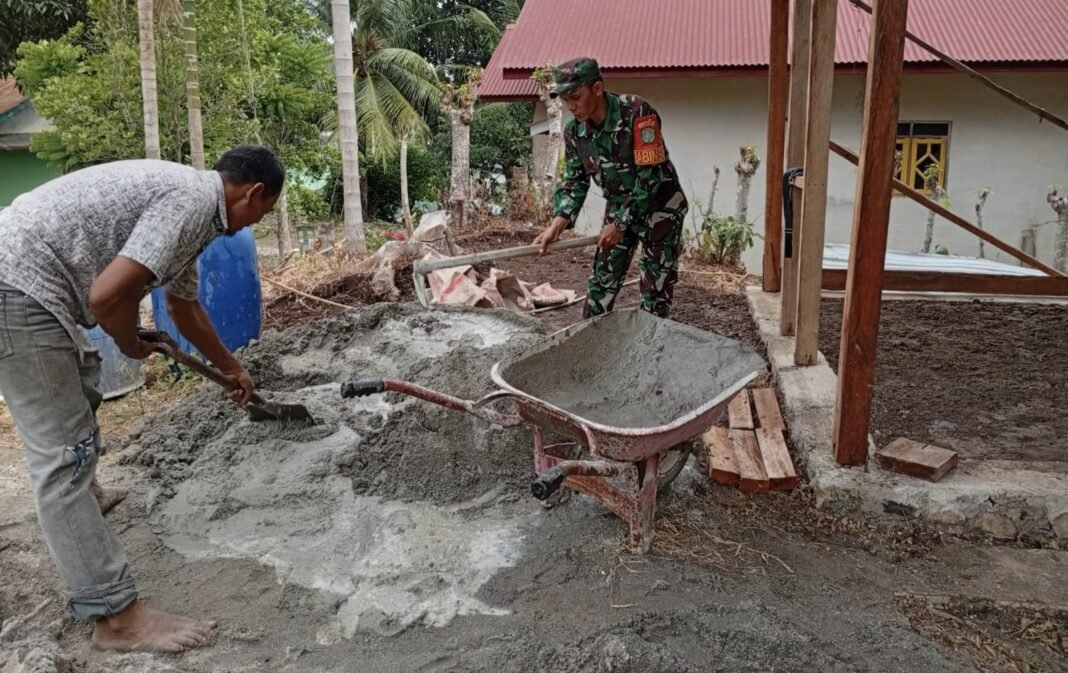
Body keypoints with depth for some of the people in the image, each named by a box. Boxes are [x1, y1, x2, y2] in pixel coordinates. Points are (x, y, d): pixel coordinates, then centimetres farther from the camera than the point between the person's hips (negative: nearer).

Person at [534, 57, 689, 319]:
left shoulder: (637, 112, -26)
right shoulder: (574, 131, -7)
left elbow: (651, 175, -26)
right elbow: (574, 182, -2)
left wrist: (620, 224, -22)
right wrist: (557, 225, -19)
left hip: (659, 208, -5)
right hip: (619, 209, 6)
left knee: (656, 289, -3)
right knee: (601, 282, 7)